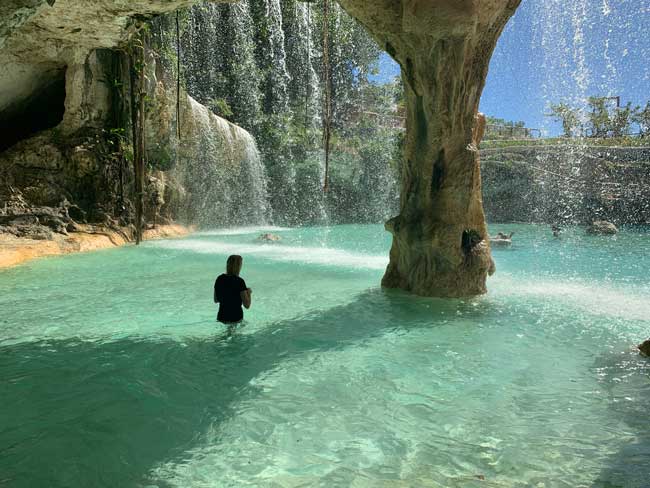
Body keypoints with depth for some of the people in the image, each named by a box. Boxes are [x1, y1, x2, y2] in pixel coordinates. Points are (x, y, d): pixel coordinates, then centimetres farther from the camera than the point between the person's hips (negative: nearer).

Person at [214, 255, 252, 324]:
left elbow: (216, 300, 15)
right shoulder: (239, 281, -15)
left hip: (221, 317, 6)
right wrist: (248, 292, 4)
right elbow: (247, 305, -13)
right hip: (236, 319, -6)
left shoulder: (219, 279, 2)